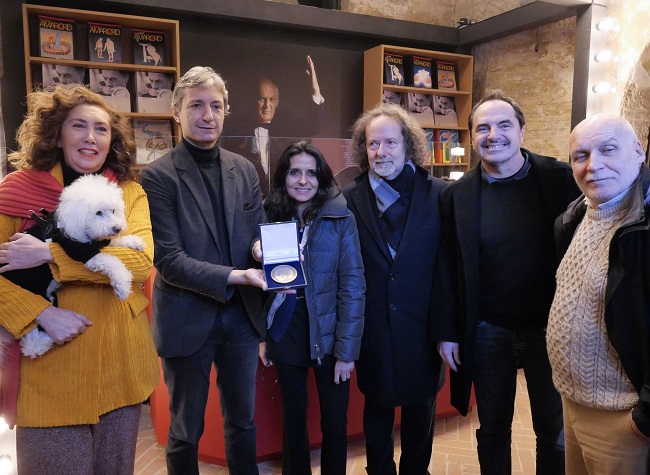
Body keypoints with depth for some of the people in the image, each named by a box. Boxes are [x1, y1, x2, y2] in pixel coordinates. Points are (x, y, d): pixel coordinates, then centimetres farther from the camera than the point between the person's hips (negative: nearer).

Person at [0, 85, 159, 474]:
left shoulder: (130, 192, 2)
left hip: (120, 362, 2)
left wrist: (50, 255, -19)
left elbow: (141, 260, -14)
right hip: (50, 366, -1)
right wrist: (42, 314, -17)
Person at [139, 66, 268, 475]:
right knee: (187, 431, 16)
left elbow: (260, 230, 8)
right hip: (188, 322, -4)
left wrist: (263, 246, -15)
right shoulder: (158, 176, -11)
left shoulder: (244, 170, 4)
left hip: (242, 316, 4)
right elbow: (168, 259, -16)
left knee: (243, 421, 21)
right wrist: (234, 276, -25)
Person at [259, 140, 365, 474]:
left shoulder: (340, 219, -10)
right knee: (292, 418, 17)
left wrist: (347, 349, -13)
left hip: (328, 335, -2)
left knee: (334, 421, 12)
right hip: (285, 333, 3)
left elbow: (352, 286, -11)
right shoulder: (272, 216, 0)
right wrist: (262, 335, 1)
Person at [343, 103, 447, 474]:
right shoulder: (351, 199, -2)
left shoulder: (438, 194, -6)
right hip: (373, 328, 1)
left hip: (422, 324, 0)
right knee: (377, 409, 18)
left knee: (420, 409, 18)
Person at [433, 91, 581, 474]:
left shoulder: (561, 179, -8)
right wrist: (446, 333, 0)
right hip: (487, 334, 1)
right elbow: (447, 269, 0)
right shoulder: (457, 195, -4)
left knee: (555, 432, 17)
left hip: (549, 329, -1)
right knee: (493, 428, 19)